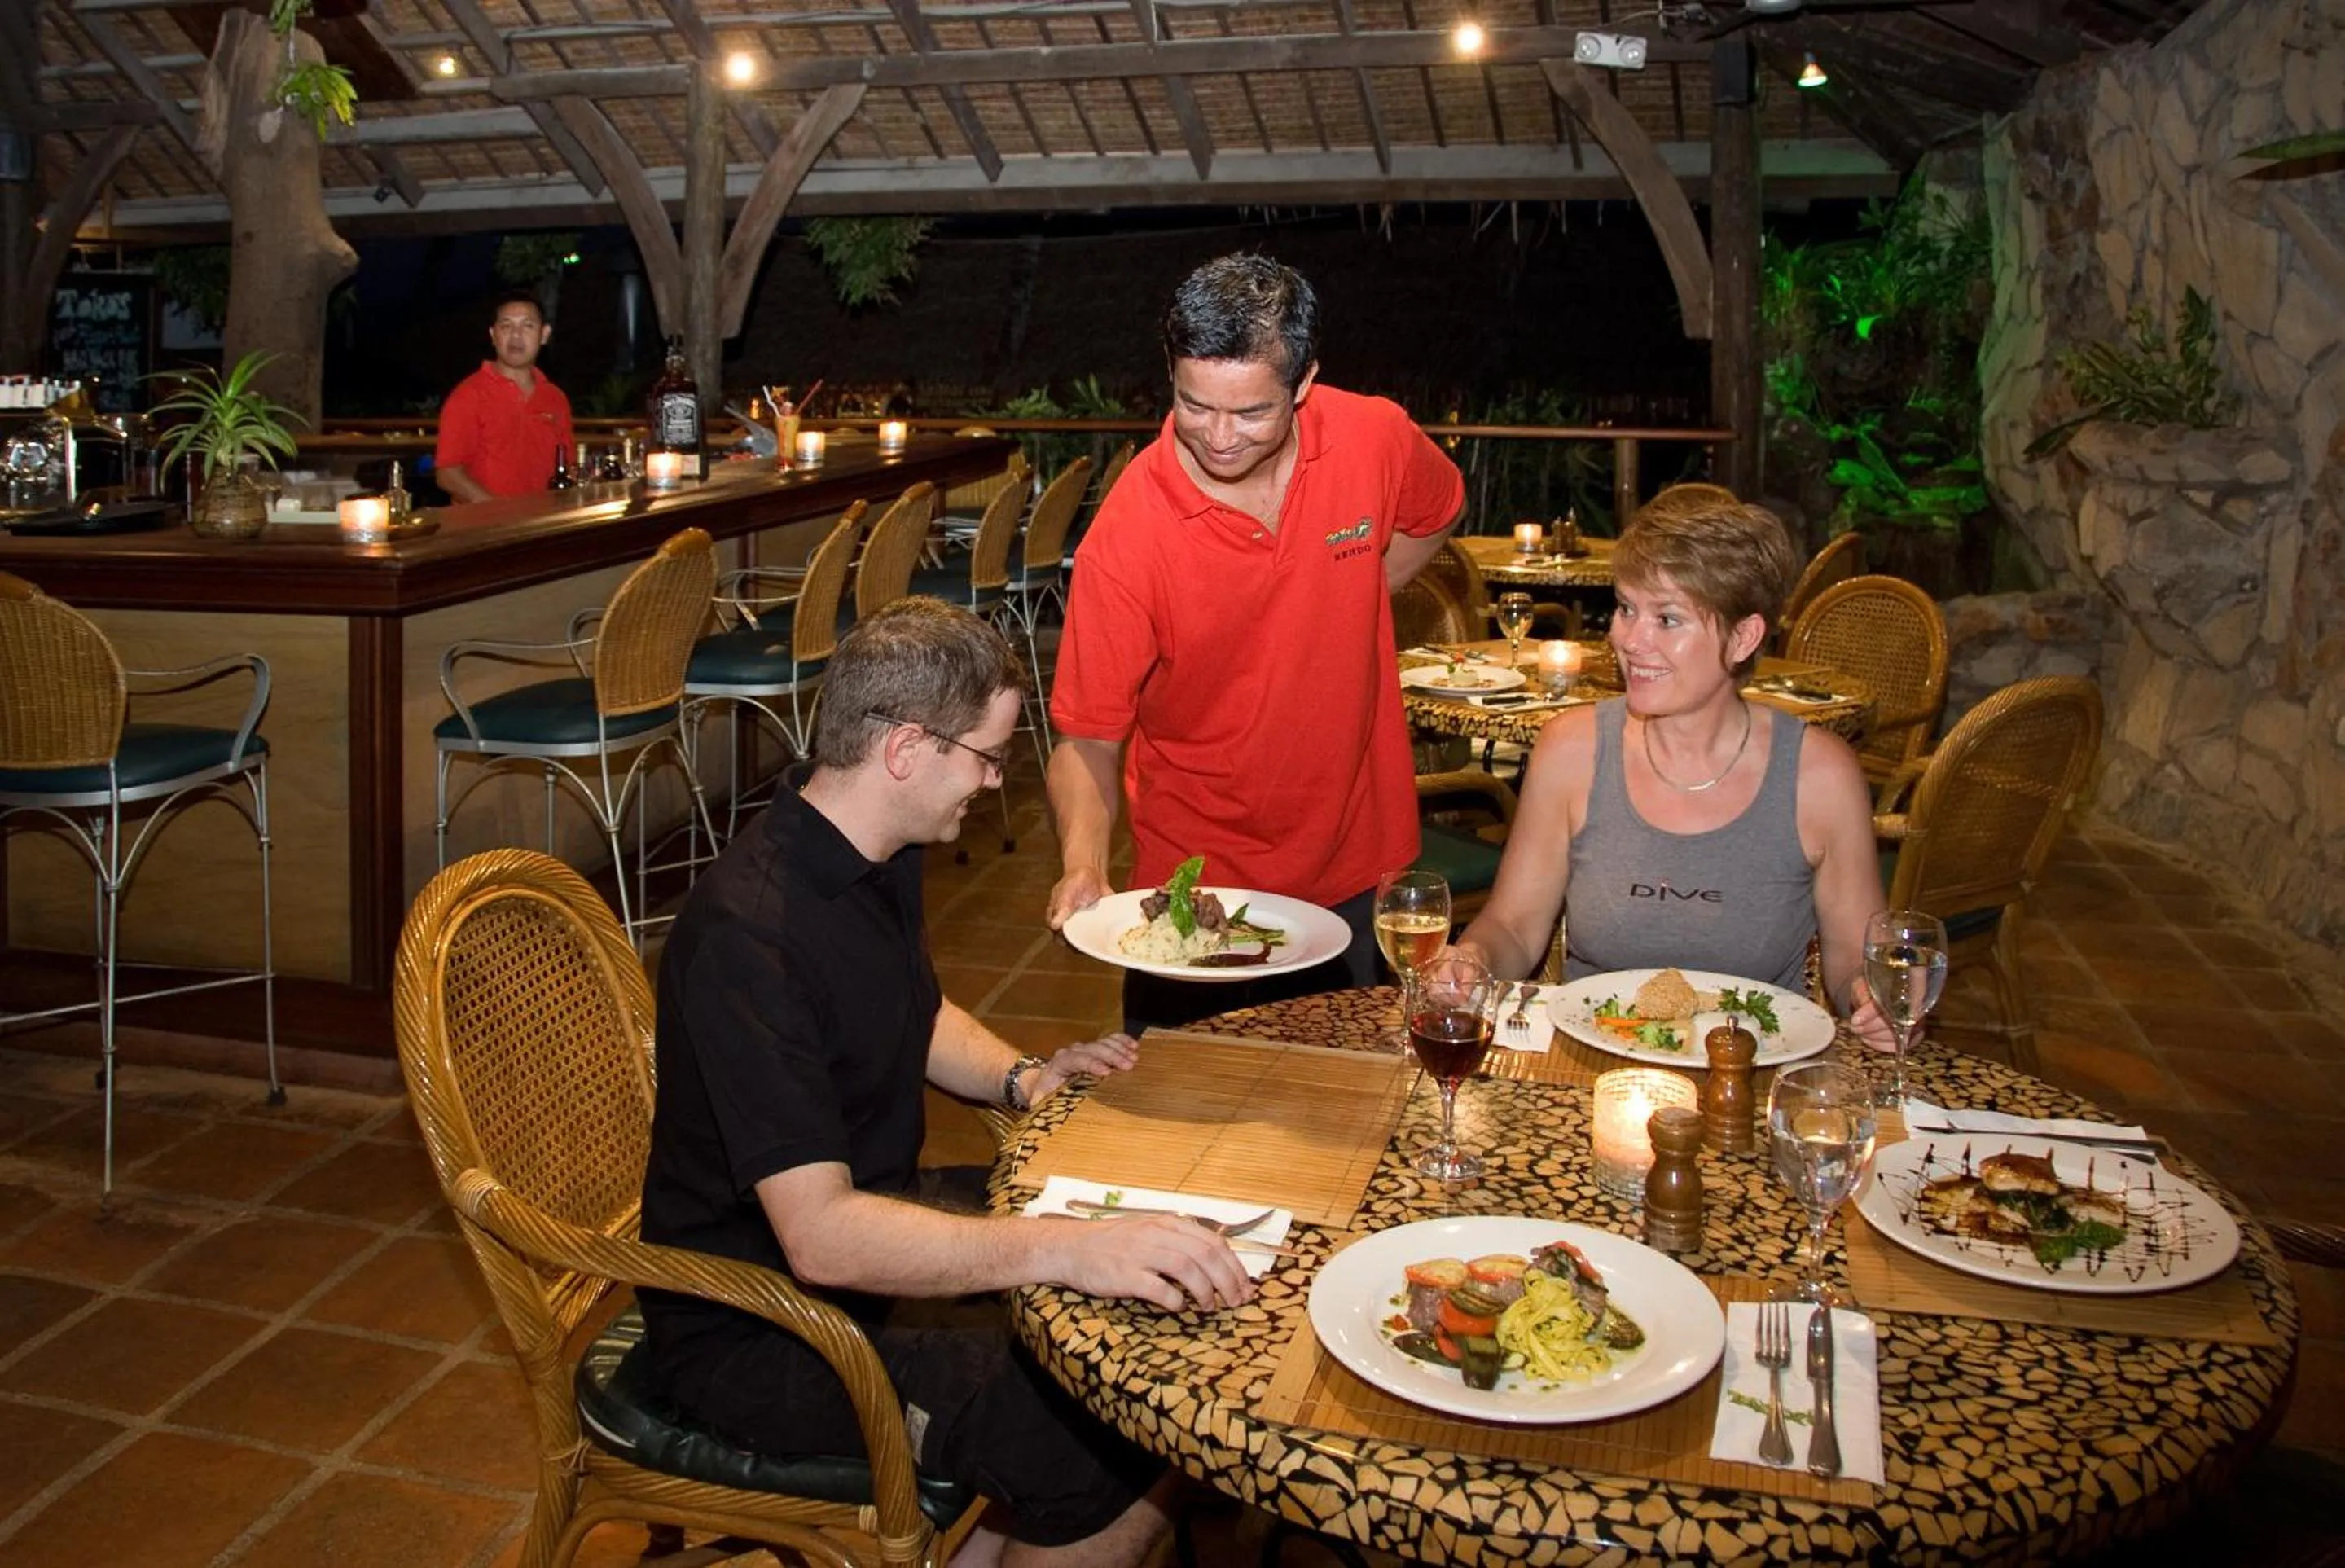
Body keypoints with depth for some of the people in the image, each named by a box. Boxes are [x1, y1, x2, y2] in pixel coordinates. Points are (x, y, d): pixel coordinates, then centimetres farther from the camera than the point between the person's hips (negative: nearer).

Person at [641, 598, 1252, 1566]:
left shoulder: (878, 859, 2)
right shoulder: (746, 934, -29)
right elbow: (819, 1234, -35)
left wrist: (1021, 1078, 1)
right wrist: (1061, 1248, -44)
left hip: (873, 1217, 10)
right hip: (759, 1330, -9)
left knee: (1170, 1281, 5)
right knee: (1110, 1446, -23)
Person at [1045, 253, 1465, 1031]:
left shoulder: (1377, 439, -13)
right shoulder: (1125, 536, -21)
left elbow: (1434, 515, 13)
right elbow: (1088, 739, -16)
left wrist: (1342, 606, 1)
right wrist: (1083, 867, -32)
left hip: (1358, 873, 3)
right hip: (1196, 888, -2)